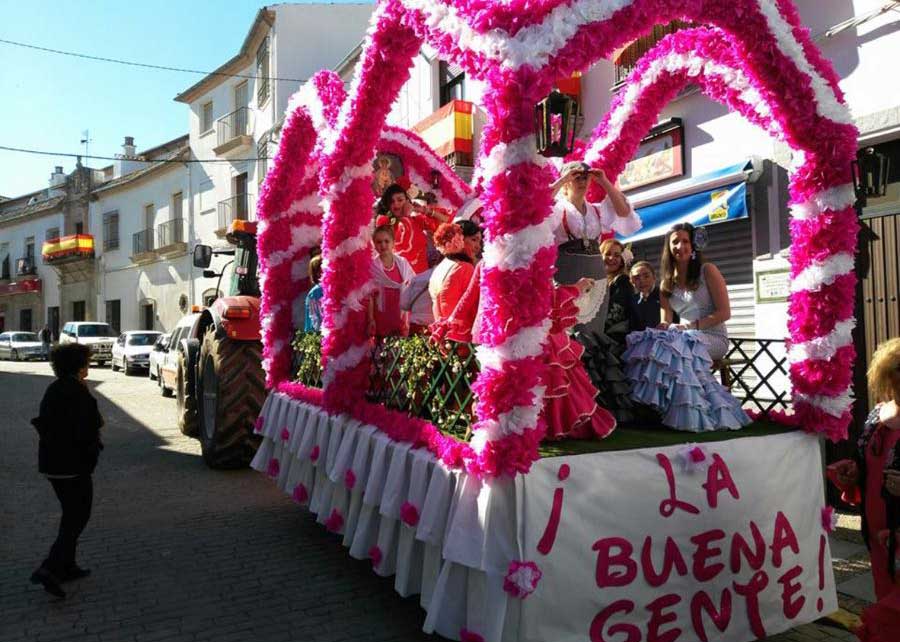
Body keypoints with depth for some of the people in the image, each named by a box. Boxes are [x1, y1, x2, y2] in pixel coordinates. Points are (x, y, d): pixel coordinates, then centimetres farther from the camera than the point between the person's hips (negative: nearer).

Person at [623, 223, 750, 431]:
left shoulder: (707, 271, -2)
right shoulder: (667, 282, 12)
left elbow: (724, 312, -7)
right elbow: (666, 322, 8)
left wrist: (693, 325, -19)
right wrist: (664, 327, -16)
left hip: (713, 338, -4)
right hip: (687, 337, 4)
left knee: (676, 347, -34)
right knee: (659, 343, -27)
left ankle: (687, 413, -25)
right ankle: (658, 407, -23)